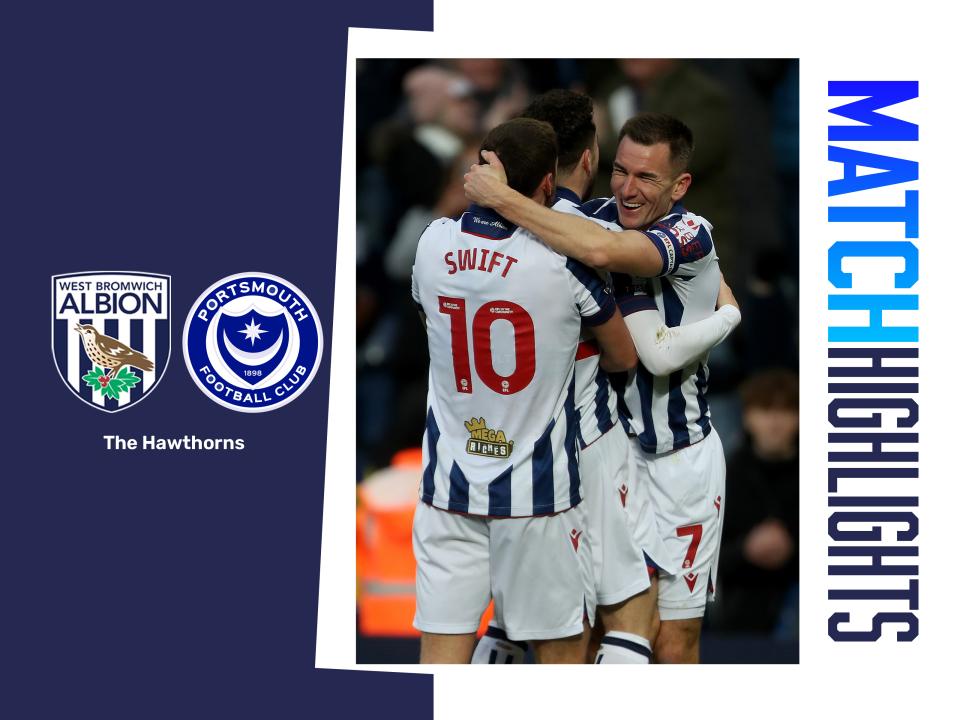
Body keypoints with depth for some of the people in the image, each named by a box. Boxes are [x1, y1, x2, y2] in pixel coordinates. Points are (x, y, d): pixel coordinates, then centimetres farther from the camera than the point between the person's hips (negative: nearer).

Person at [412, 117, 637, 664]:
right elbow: (625, 358, 1)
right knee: (562, 650, 9)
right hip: (538, 494, -3)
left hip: (449, 485, 3)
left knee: (443, 653, 3)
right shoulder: (564, 259, -14)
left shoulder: (434, 243, -3)